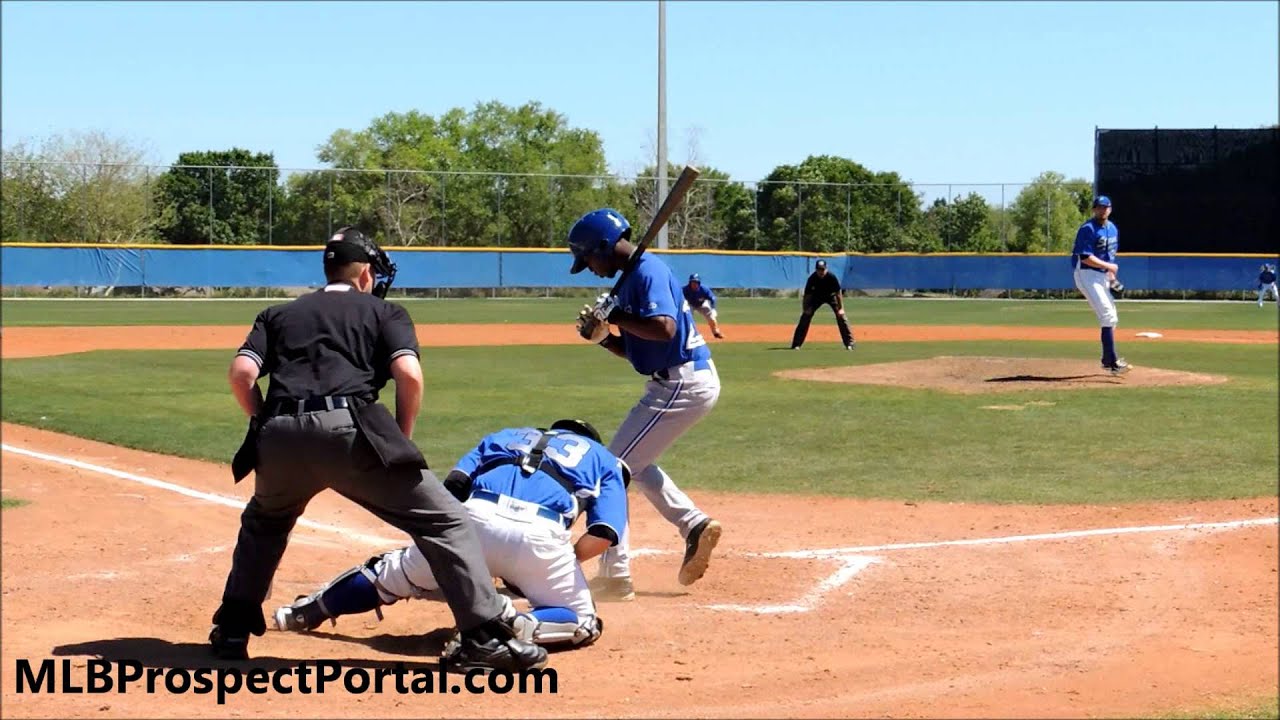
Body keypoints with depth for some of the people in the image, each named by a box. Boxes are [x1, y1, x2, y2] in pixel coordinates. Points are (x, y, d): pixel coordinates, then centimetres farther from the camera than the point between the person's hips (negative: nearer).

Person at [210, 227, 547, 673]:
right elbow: (409, 374, 1)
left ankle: (232, 632, 31)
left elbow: (241, 373, 10)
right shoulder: (384, 312, 20)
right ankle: (486, 637, -5)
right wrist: (400, 441, 13)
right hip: (350, 432, -4)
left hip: (280, 438, 4)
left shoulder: (278, 315, 28)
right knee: (445, 523, 5)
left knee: (263, 524, 35)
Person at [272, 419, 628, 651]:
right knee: (583, 622, 17)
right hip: (539, 534, -3)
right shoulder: (605, 460, 29)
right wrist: (562, 564, 24)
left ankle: (307, 611, 33)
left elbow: (454, 485, 18)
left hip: (474, 518, 3)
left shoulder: (502, 436, 36)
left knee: (399, 573, 28)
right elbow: (604, 534, 10)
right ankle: (518, 625, -10)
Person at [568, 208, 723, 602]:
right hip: (682, 381, 11)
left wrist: (615, 316, -19)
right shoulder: (632, 276, 15)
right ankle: (694, 524, 18)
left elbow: (664, 328, -30)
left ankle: (615, 576, -5)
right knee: (635, 462, 26)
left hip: (683, 384, -11)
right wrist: (601, 335, 2)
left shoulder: (647, 271, -15)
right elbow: (635, 349, 19)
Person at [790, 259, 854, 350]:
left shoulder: (832, 277, -30)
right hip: (816, 297, 1)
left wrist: (841, 308, -27)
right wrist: (805, 308, -29)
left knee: (841, 315, -15)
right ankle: (796, 344, -7)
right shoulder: (812, 279, -27)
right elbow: (807, 295, -19)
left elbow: (838, 293, -22)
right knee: (806, 315, -12)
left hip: (831, 296, -1)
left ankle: (849, 343, -8)